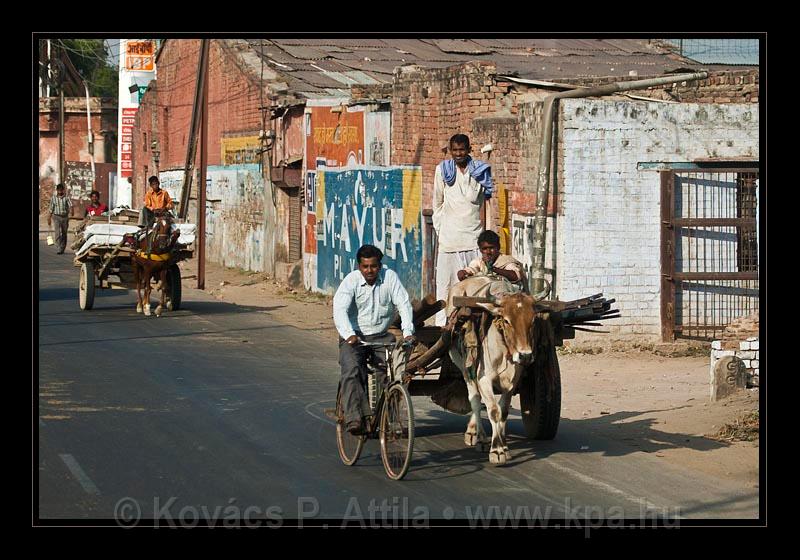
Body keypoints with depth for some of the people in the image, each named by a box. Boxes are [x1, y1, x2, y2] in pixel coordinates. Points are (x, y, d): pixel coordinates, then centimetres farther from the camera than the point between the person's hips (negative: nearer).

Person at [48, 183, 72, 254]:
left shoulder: (66, 197, 1)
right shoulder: (53, 198, 4)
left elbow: (70, 204, -16)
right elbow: (51, 209, 10)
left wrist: (71, 210, -38)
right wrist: (49, 219, 12)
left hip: (65, 217, 1)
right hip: (57, 217, -1)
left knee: (64, 234, 9)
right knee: (58, 233, -14)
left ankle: (62, 249, 21)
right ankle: (58, 249, -18)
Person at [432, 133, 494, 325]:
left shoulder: (479, 170, 5)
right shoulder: (443, 170, 6)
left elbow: (474, 198, 0)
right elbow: (438, 202, 12)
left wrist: (469, 174, 0)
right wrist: (439, 228, 11)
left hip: (472, 232, 0)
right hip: (448, 235, 0)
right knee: (445, 279, 0)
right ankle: (442, 322, 3)